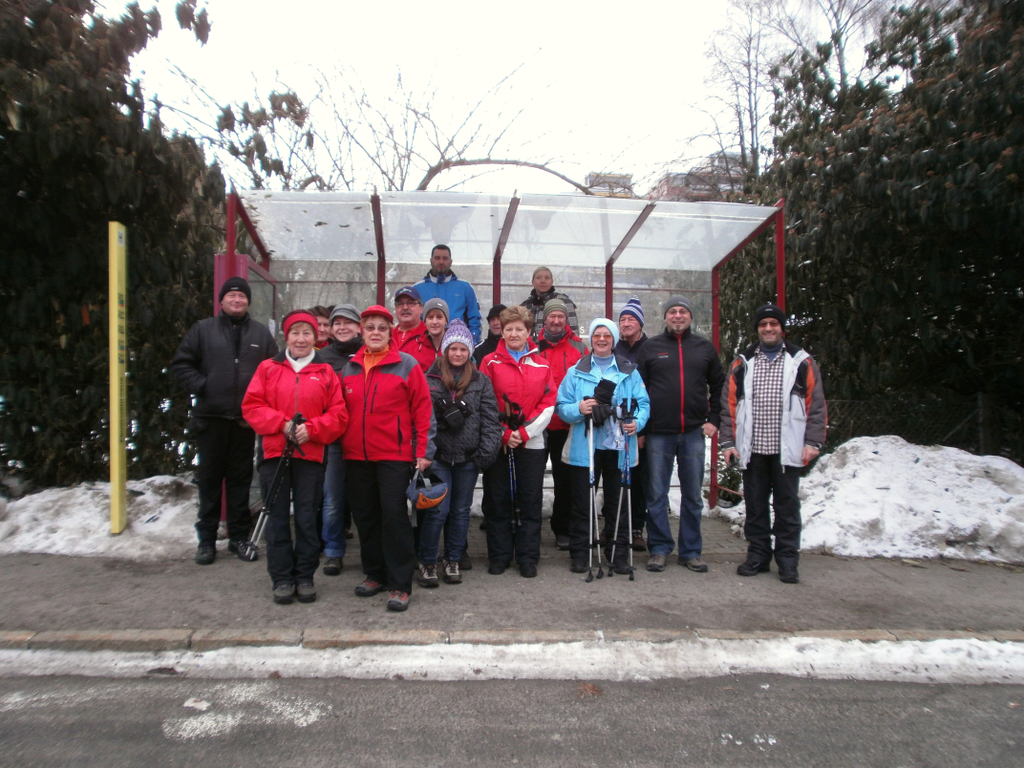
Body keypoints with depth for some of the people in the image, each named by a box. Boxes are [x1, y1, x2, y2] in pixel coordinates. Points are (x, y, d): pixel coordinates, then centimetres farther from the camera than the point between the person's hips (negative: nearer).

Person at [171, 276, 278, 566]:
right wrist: (201, 386, -7)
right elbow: (181, 364, 6)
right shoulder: (203, 329, 6)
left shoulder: (261, 333, 9)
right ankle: (207, 539, 15)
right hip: (211, 418, -1)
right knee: (209, 479, 5)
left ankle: (239, 536, 19)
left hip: (246, 420, 1)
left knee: (241, 478, 9)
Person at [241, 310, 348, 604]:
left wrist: (311, 429, -13)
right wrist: (282, 424, -11)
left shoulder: (325, 373, 7)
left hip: (310, 454, -1)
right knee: (277, 517, 6)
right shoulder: (268, 368, 8)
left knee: (307, 518, 5)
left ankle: (305, 577, 18)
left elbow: (338, 414, 2)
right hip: (274, 452, 1)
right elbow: (251, 406, 2)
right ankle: (281, 578, 17)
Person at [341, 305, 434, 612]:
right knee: (365, 516, 11)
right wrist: (339, 446, 8)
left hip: (394, 455, -5)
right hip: (356, 456, 5)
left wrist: (423, 451, -8)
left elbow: (423, 410, -4)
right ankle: (374, 574, 27)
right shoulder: (349, 368, 11)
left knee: (394, 516, -5)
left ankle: (399, 584, 5)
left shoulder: (407, 364, -2)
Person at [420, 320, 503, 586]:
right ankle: (427, 562, 16)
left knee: (461, 511, 11)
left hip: (468, 457, 2)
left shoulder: (481, 382, 6)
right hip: (438, 456, -2)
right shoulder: (429, 380, 2)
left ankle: (453, 560, 27)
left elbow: (490, 419, 1)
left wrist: (487, 452, -6)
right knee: (438, 510, -2)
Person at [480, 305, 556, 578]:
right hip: (498, 443, -1)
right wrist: (504, 433, -12)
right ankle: (499, 556, 18)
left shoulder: (541, 364, 8)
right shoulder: (490, 363, 3)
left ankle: (528, 558, 17)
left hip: (532, 443, 1)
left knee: (531, 503, 5)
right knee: (498, 501, 6)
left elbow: (548, 404, 2)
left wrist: (524, 432, -8)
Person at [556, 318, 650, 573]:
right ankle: (579, 553, 16)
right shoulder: (576, 372, 7)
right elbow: (562, 406, 2)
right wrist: (578, 409, -18)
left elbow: (643, 403, 5)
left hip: (618, 447, 1)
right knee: (582, 503, 5)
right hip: (584, 447, -1)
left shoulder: (630, 372, 9)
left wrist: (637, 421, -15)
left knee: (617, 503, 9)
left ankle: (619, 554, 21)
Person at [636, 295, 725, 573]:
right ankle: (659, 548, 16)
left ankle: (691, 551, 20)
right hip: (658, 433, -1)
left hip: (693, 433, 2)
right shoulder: (650, 347, 5)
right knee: (656, 495, 3)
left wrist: (714, 420, 7)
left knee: (693, 496, 8)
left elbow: (719, 386, 16)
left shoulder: (705, 348, 10)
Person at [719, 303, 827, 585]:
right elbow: (729, 403, 6)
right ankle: (758, 556, 23)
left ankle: (788, 561, 16)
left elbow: (816, 405, 1)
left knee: (787, 506, 5)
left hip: (787, 450, -2)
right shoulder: (742, 363, 8)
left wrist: (813, 442, -7)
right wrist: (728, 441, -2)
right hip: (751, 450, 2)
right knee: (755, 505, 10)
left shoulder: (801, 362, 4)